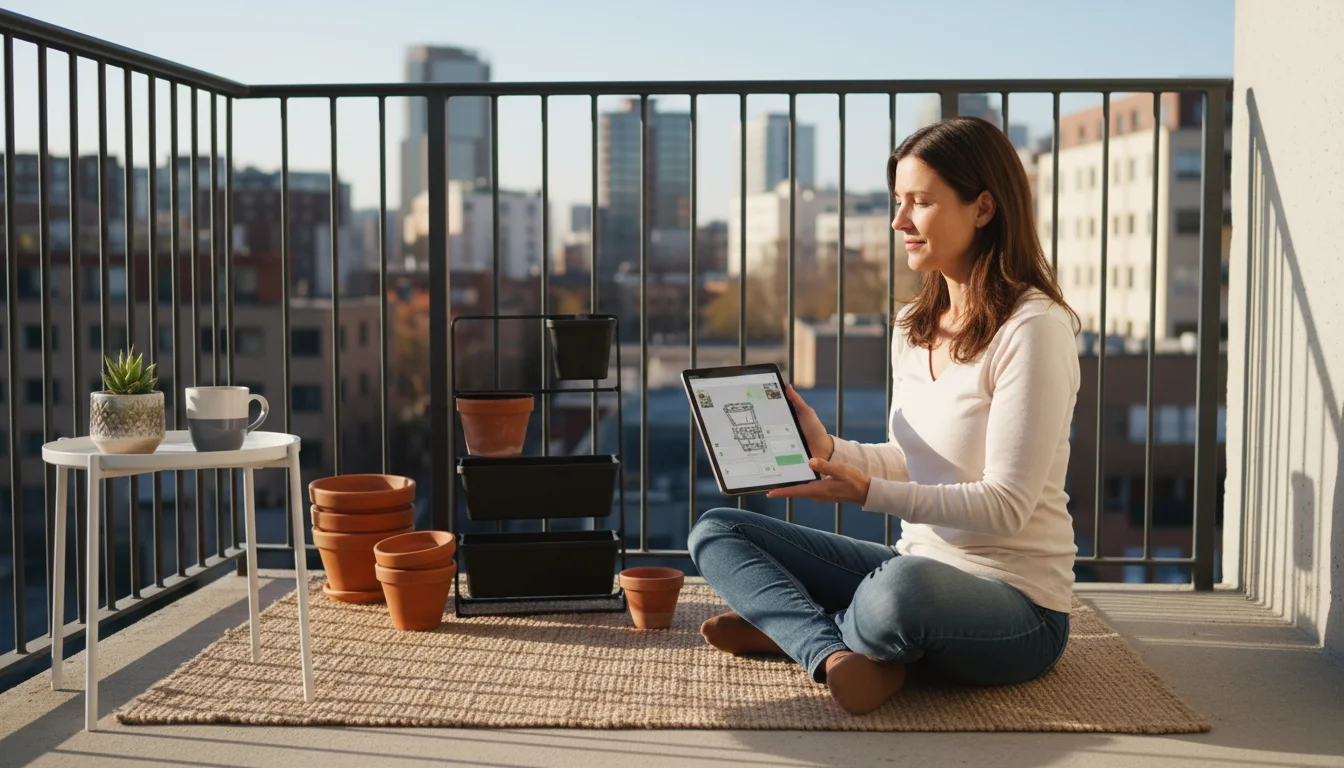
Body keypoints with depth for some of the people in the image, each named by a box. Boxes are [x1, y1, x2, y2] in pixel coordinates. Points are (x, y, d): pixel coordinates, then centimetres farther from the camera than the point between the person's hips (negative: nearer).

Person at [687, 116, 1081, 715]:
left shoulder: (1033, 328, -16)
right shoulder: (911, 327, 9)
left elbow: (1005, 506, -19)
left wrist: (868, 493, -26)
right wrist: (828, 450, -2)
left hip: (1017, 605, -8)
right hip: (920, 567, 8)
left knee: (902, 587, -42)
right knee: (715, 532, 2)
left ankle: (792, 629, -8)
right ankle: (835, 652, -22)